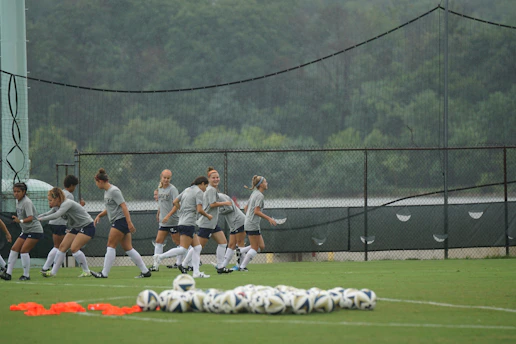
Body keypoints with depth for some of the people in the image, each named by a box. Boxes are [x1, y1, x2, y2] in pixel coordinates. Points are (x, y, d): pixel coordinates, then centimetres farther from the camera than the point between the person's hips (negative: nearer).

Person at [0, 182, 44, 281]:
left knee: (24, 250, -17)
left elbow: (30, 218, -27)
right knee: (14, 249, 2)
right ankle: (8, 273, 2)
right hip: (26, 231, 9)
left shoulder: (27, 202, -18)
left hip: (35, 230, -9)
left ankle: (26, 275, -9)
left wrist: (20, 221, -42)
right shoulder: (18, 201, 8)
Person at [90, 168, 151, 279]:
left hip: (121, 220, -10)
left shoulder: (114, 191, -13)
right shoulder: (107, 191, 16)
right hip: (117, 221, 10)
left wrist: (129, 223, -24)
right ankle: (145, 271, 6)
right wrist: (99, 215, 15)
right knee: (128, 248, 6)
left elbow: (123, 206, -19)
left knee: (111, 246, -8)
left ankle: (104, 273, -6)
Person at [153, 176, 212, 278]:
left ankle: (196, 272, 4)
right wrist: (208, 216, 2)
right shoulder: (198, 192, -7)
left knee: (197, 247, 9)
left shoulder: (187, 190, 18)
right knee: (183, 249, -13)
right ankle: (160, 257, -15)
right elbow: (199, 209, -15)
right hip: (188, 223, -10)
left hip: (182, 223, 10)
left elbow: (175, 202, 21)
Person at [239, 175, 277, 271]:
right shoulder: (260, 195, -12)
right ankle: (242, 266, -4)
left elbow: (246, 208, 22)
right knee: (255, 248, -4)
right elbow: (256, 211, -19)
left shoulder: (254, 194, 16)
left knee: (261, 246, 8)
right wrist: (269, 218, -19)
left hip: (248, 223, 9)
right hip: (253, 225, -9)